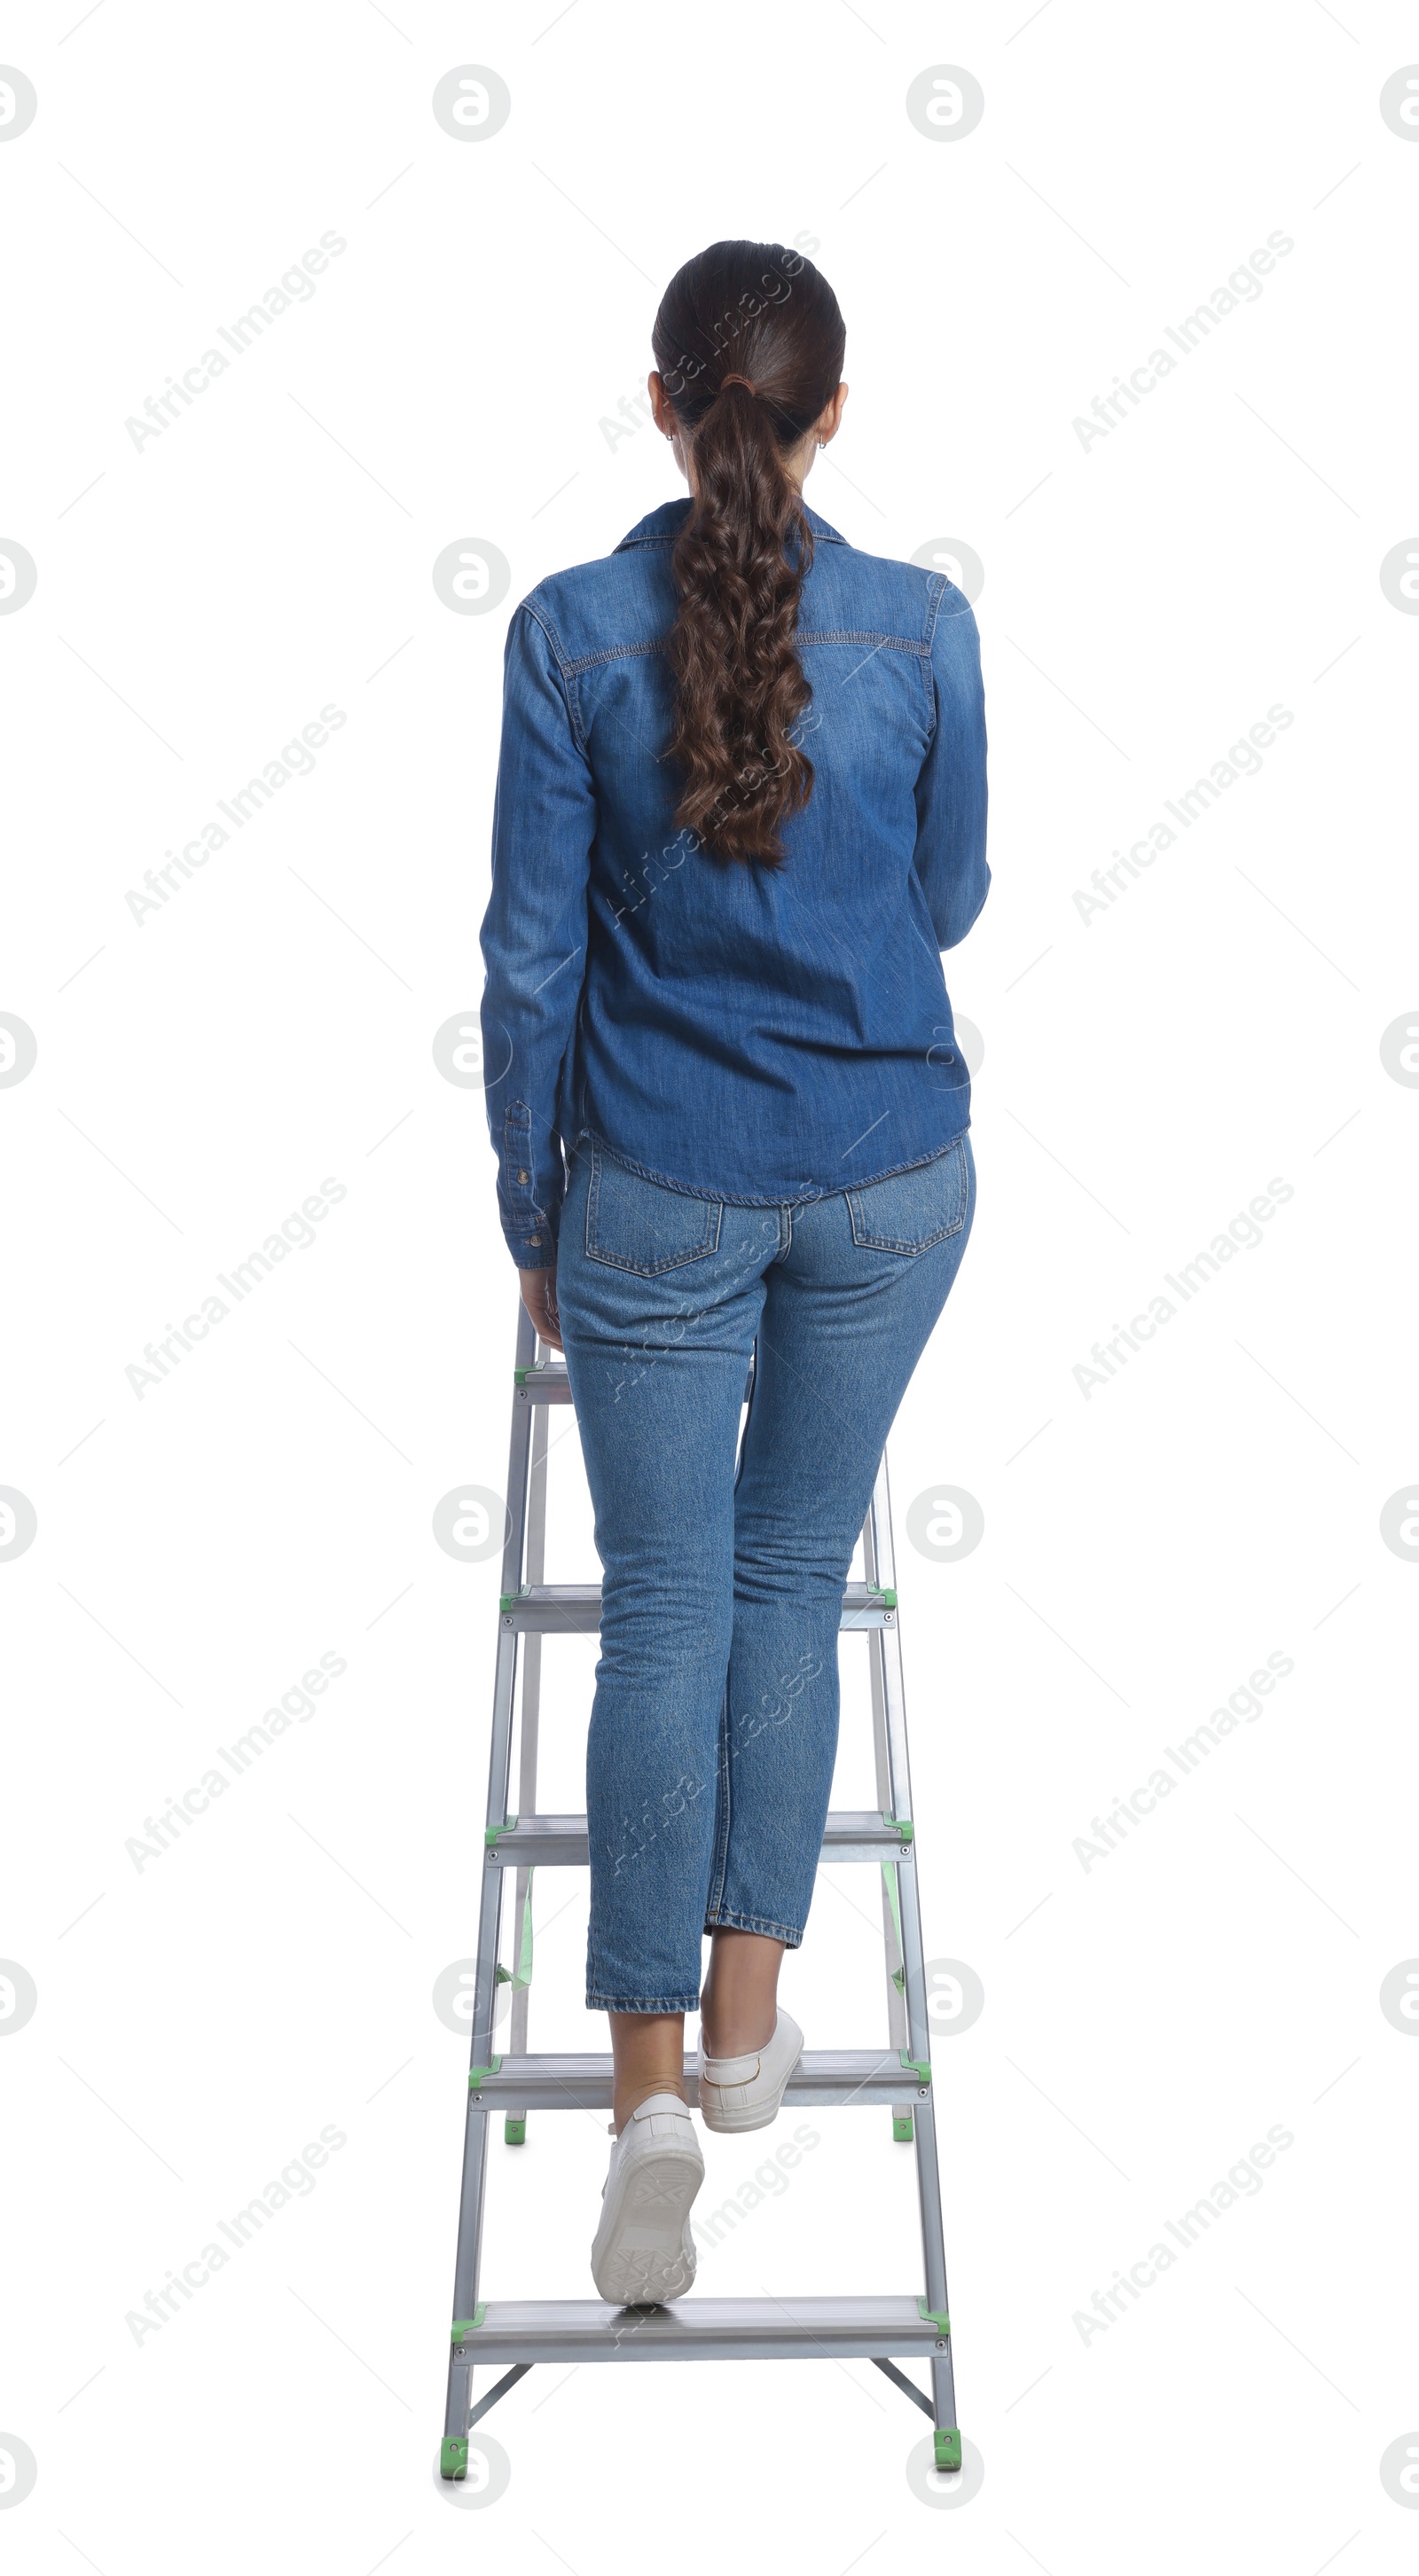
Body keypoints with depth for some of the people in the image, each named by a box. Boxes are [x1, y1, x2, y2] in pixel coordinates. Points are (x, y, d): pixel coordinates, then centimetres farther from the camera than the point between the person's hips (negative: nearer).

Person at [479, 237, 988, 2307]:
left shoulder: (572, 632, -10)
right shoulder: (924, 626, -6)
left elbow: (532, 956, -7)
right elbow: (950, 904, 6)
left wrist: (529, 1213, 5)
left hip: (661, 1190, -1)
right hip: (891, 1172, 2)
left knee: (662, 1609, 9)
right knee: (793, 1576, 16)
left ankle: (650, 2094, 10)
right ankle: (748, 2014, 25)